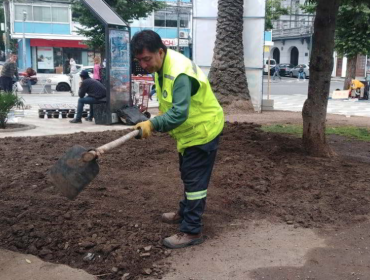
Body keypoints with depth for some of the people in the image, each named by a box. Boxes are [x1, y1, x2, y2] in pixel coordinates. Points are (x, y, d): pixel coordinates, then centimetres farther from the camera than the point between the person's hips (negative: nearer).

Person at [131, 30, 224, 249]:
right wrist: (155, 122, 2)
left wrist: (153, 124, -41)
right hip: (191, 129, 10)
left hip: (203, 129, -10)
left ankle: (192, 231, 3)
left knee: (195, 181, -5)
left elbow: (179, 113, -37)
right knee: (188, 176, 23)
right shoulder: (162, 66, 1)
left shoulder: (179, 73, -31)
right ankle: (186, 213, 41)